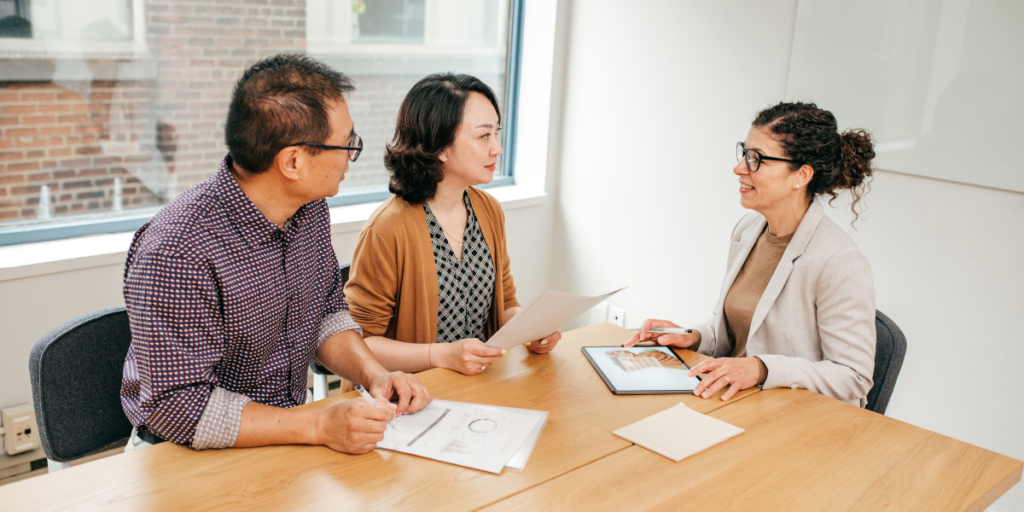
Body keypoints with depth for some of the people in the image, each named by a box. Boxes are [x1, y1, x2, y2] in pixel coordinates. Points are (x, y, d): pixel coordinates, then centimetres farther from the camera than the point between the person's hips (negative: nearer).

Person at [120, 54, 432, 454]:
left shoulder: (310, 208, -2)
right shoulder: (177, 253, -27)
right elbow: (177, 405, -24)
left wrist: (373, 374, -8)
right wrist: (320, 426, -28)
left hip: (287, 430, 6)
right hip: (194, 457, -6)